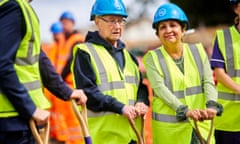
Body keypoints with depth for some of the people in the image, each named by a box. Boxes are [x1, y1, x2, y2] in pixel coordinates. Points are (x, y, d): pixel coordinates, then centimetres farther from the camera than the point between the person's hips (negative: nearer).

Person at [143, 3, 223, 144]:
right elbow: (160, 89, -14)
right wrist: (185, 111, -28)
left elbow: (208, 82, -3)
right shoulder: (153, 58, -1)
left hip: (202, 124, 2)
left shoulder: (198, 51, 7)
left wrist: (212, 105, -23)